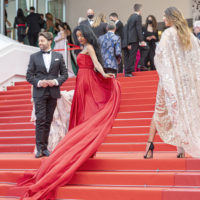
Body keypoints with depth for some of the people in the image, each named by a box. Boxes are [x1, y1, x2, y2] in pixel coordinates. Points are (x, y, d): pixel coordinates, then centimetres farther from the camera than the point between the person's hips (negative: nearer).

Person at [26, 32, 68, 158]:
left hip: (53, 93, 1)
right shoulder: (34, 57, 6)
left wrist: (56, 81, -10)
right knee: (40, 120, -7)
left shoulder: (58, 56, 8)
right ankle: (40, 148, -4)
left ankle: (45, 147, 12)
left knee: (48, 121, 6)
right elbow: (29, 75, 4)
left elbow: (64, 74, 8)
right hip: (39, 93, -1)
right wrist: (38, 82, -13)